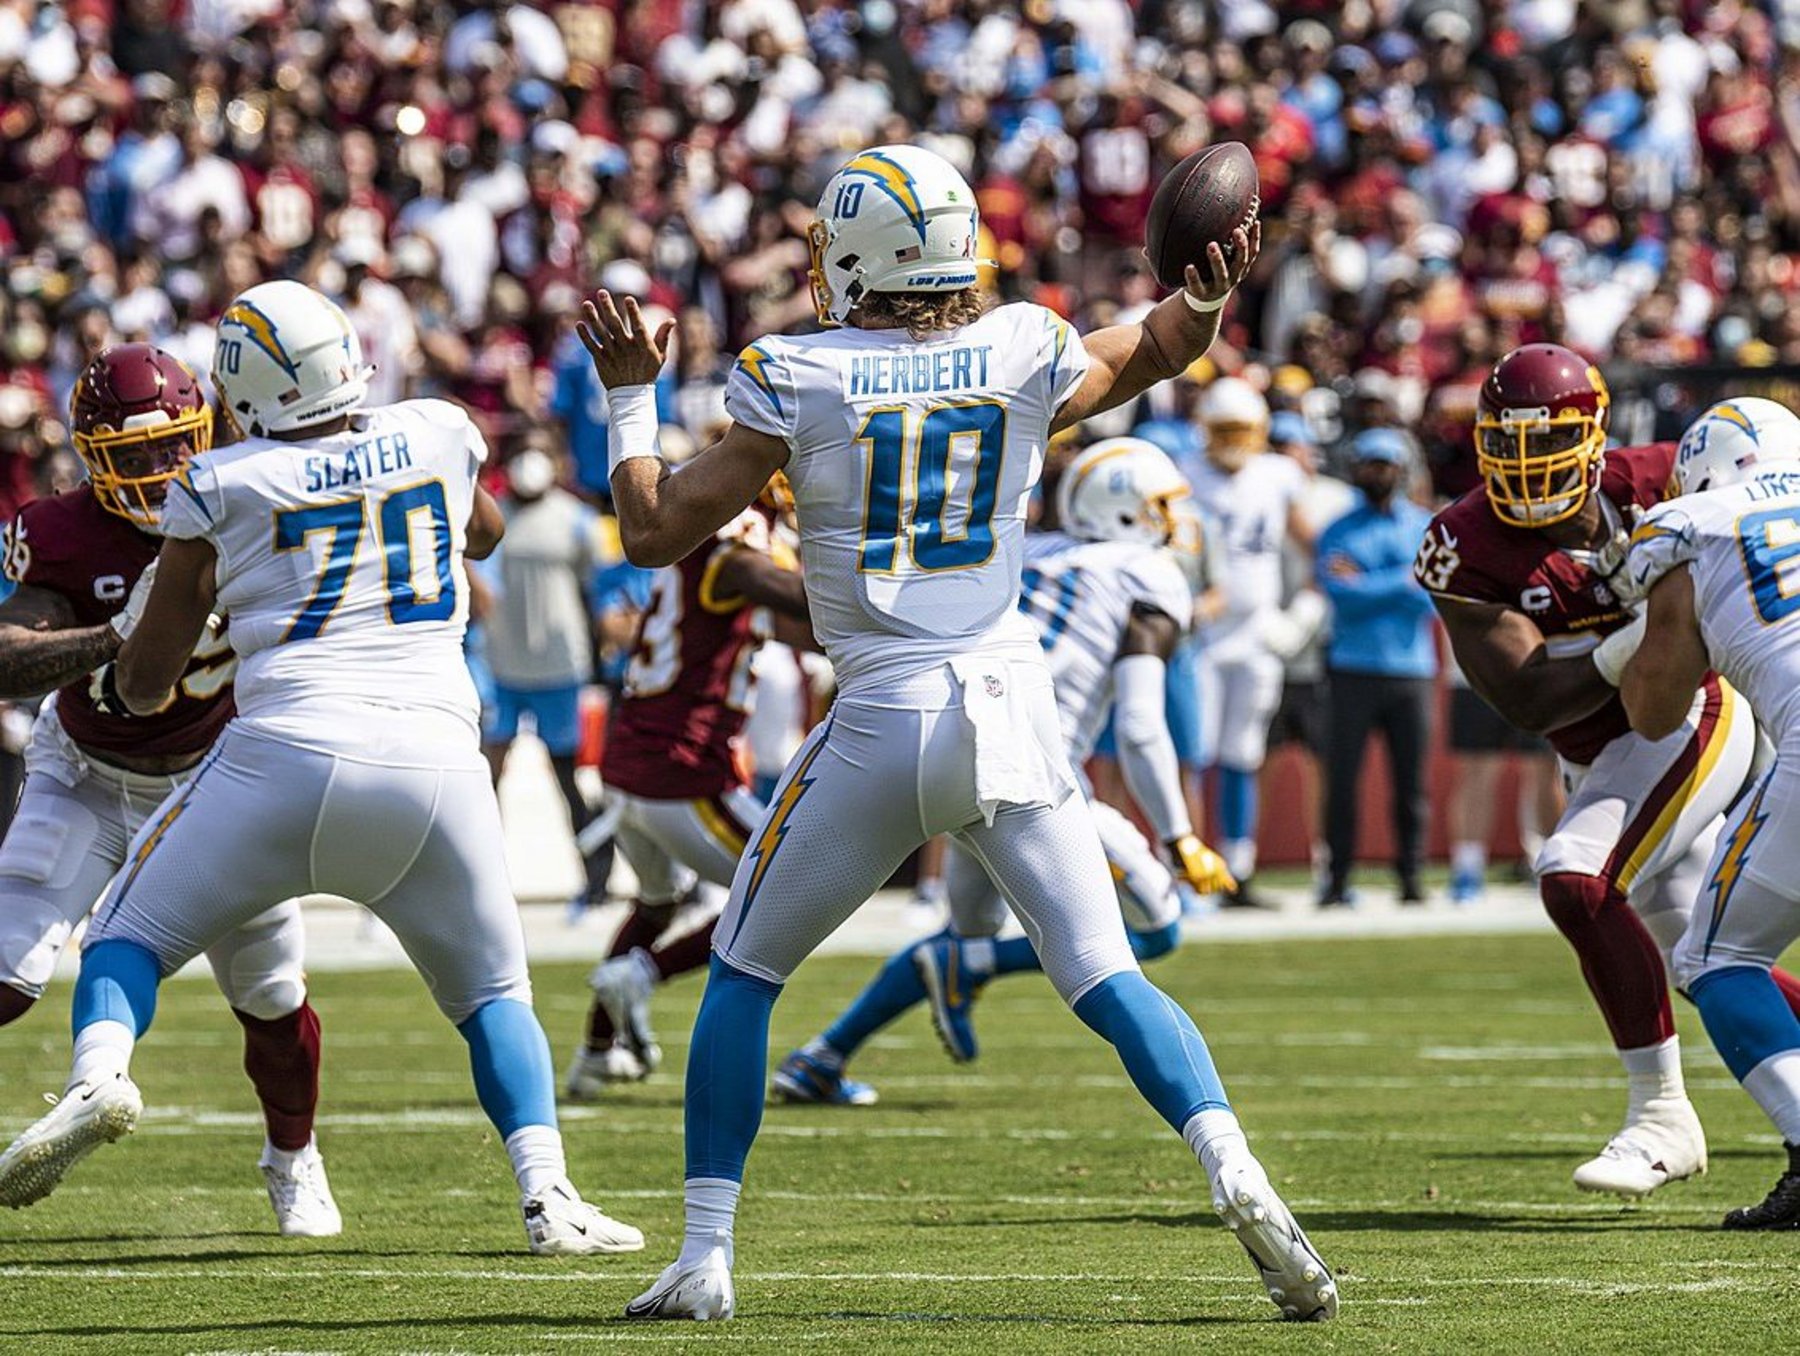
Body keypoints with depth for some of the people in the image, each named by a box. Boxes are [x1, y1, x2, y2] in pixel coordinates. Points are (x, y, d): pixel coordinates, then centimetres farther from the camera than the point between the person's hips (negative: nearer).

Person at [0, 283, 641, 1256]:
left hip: (289, 750, -2)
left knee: (128, 938, 15)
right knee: (492, 993, 21)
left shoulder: (224, 487, 5)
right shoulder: (439, 438, 11)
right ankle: (548, 1194, 0)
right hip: (435, 764, 2)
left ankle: (100, 1074, -16)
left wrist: (128, 674, 36)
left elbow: (144, 682, 14)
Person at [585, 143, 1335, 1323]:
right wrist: (1207, 295, 5)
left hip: (884, 727, -2)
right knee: (1109, 978, 5)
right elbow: (1154, 353, 25)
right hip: (1015, 710, 2)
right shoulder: (1026, 356, 4)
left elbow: (655, 531, 0)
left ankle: (705, 1255, 12)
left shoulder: (797, 382, -6)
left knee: (743, 976, 14)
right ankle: (1232, 1163, -20)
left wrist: (631, 395, 12)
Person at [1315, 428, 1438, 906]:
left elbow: (1435, 598, -4)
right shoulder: (1339, 533, 9)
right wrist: (1404, 582, -7)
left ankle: (1410, 876, 7)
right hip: (1354, 669, -1)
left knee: (1411, 780, 0)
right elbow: (1341, 594, -8)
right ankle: (1337, 879, 0)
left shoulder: (1428, 529, 11)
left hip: (1411, 671, 1)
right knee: (1342, 777, -4)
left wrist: (1368, 586, -6)